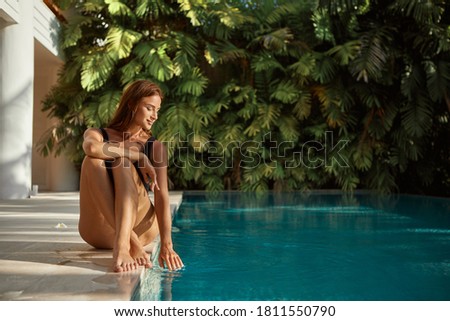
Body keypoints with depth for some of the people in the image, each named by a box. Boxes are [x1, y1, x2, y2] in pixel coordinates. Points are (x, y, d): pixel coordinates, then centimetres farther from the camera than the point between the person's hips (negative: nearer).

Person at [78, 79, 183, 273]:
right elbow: (91, 148, -22)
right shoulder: (98, 134, 6)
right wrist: (138, 156, -22)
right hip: (100, 231, 1)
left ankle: (123, 244, -46)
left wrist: (166, 244, -23)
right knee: (93, 161, -23)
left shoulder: (155, 147, 5)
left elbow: (162, 198, -9)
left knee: (121, 162, -23)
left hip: (140, 227, 0)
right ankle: (132, 244, -40)